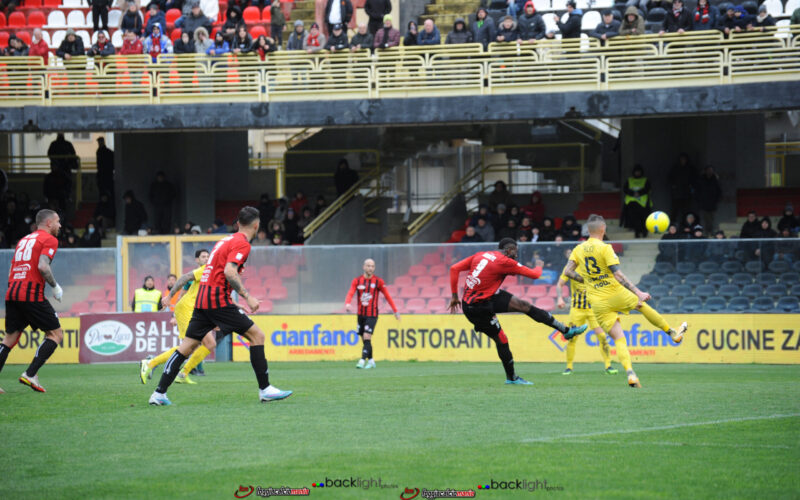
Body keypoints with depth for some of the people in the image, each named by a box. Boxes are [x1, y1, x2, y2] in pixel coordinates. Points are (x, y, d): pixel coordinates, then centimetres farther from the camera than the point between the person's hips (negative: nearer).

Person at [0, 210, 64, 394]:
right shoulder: (49, 240, 0)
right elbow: (43, 266, -15)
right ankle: (30, 374, -10)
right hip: (32, 294, -7)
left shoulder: (24, 240, 24)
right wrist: (55, 287, -4)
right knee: (55, 334, 2)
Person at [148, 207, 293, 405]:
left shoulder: (225, 240, 19)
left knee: (186, 347, 7)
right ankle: (265, 390, -5)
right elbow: (229, 272, -21)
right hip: (219, 301, -9)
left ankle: (159, 393, 4)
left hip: (202, 299, 9)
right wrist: (247, 296, -19)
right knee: (257, 336, -2)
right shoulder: (242, 244, -7)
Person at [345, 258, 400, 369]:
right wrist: (347, 304, -32)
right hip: (360, 314, 3)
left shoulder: (378, 281, -2)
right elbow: (350, 293, -10)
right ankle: (371, 361, 24)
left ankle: (362, 361, -21)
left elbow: (387, 296, 5)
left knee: (367, 338, -17)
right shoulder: (357, 281, 3)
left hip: (372, 315, -3)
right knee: (364, 339, 8)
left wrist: (395, 311, 6)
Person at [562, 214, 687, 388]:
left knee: (619, 339, 3)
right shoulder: (605, 248, -14)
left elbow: (567, 271, 0)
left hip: (597, 304, 4)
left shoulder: (578, 250, 2)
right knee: (643, 305, 25)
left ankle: (630, 372, -16)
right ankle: (673, 333, 40)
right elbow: (618, 275, -19)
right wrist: (638, 293, -19)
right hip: (616, 295, -3)